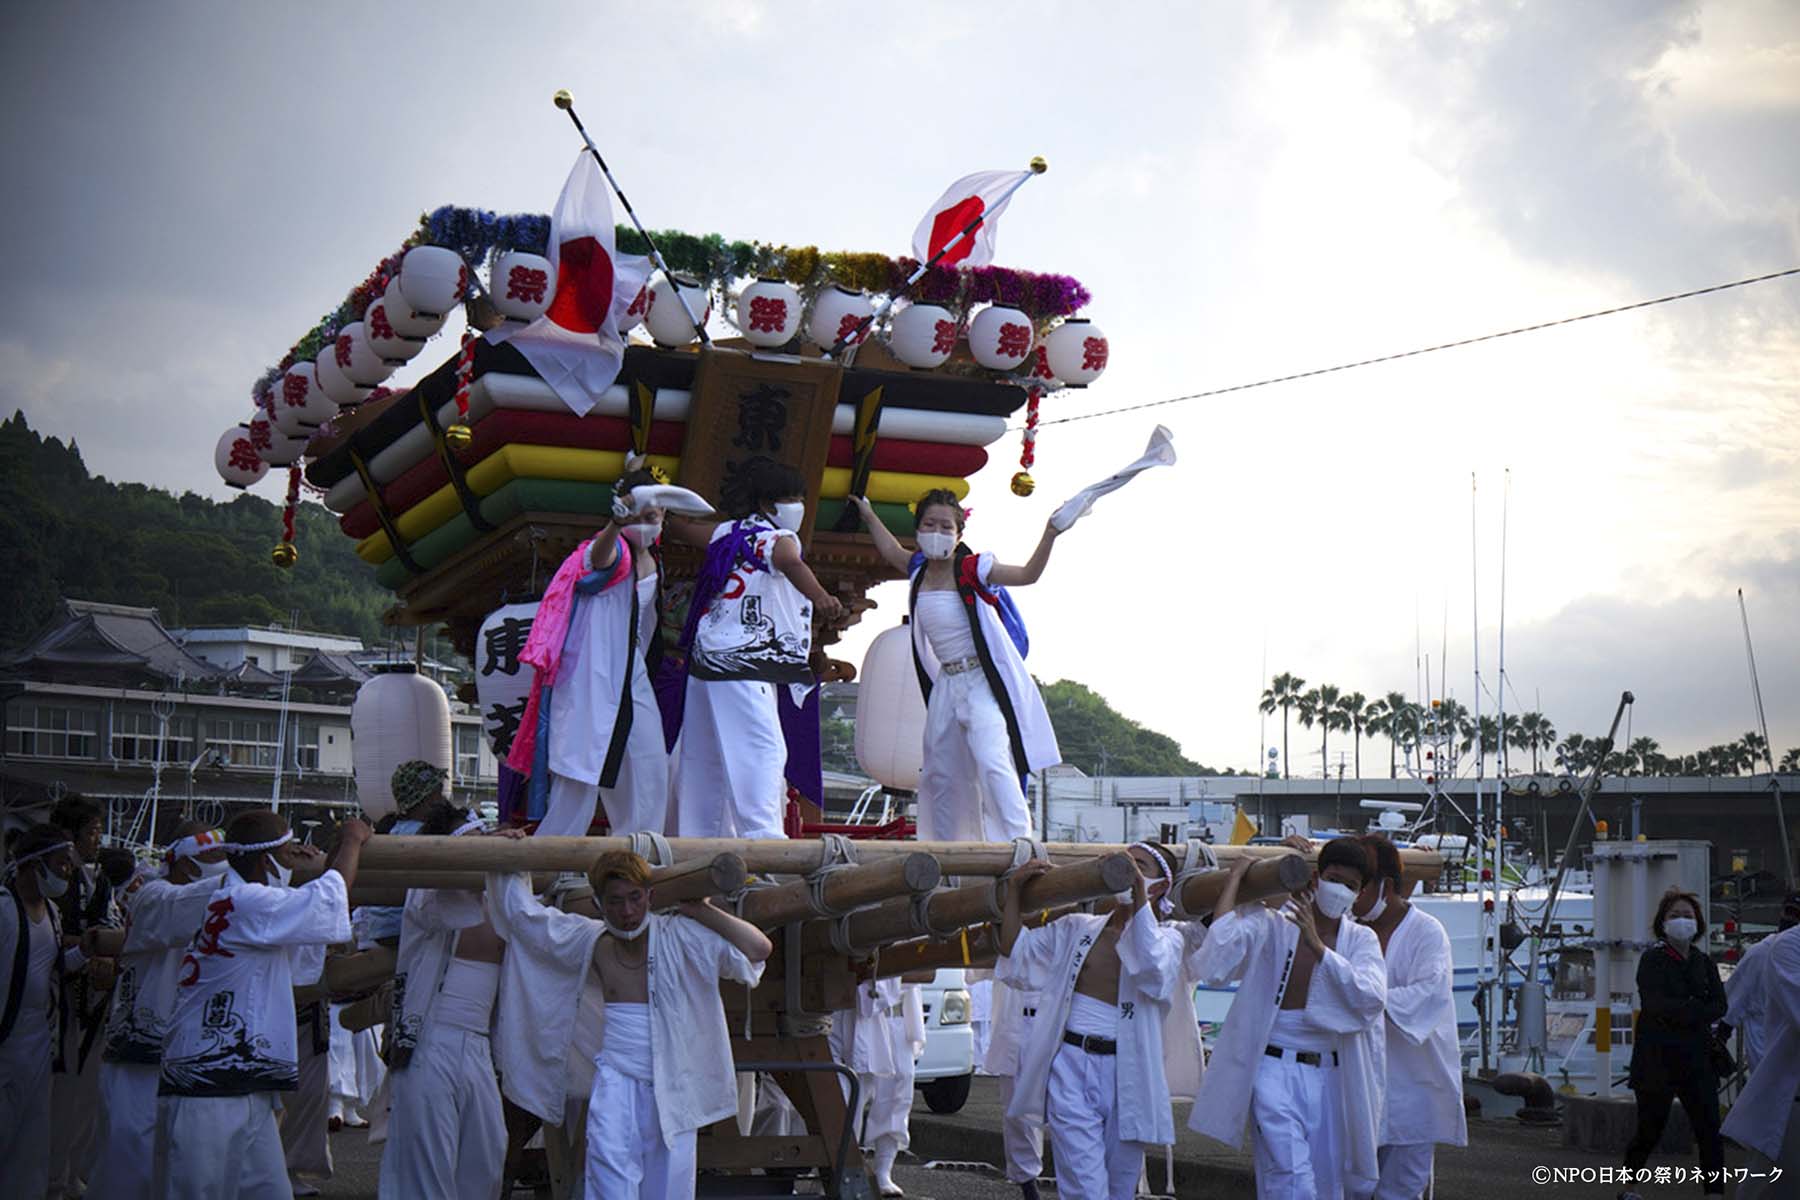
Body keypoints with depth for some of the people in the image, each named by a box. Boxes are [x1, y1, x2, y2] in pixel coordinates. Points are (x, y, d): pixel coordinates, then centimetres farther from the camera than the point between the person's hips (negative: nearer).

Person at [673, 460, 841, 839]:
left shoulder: (728, 533, 17)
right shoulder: (775, 537, -8)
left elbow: (682, 525, 34)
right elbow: (787, 559, -33)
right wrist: (819, 596, -52)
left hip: (709, 661, 10)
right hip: (744, 665, -10)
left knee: (705, 758, 12)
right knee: (763, 750, -18)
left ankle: (696, 840, 17)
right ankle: (762, 837, -31)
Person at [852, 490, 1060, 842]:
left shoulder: (973, 569, -9)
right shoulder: (920, 570, 8)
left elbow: (1028, 574, -19)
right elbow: (893, 553, 31)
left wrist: (1049, 535, -31)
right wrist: (869, 516, 39)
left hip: (983, 682, -7)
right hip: (946, 685, 7)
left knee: (992, 762, -23)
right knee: (939, 773, 9)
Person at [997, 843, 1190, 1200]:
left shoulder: (1166, 938, 5)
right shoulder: (1077, 928, 13)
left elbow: (1154, 968, -18)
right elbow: (1015, 954, 8)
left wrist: (1138, 893, -23)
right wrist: (1013, 889, -1)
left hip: (1126, 1073, 0)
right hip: (1070, 1064, 0)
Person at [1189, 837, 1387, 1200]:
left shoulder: (1361, 940, 8)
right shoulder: (1271, 928, -2)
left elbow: (1371, 997, -11)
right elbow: (1215, 964, -20)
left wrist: (1318, 945, -19)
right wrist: (1235, 877, -12)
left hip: (1331, 1078, 4)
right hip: (1275, 1071, -4)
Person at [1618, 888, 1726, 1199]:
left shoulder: (1704, 962, 12)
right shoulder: (1652, 960, -3)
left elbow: (1720, 1006, 1)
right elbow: (1655, 1005, -16)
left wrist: (1680, 1012, -13)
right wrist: (1696, 1008, -11)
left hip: (1696, 1057, 4)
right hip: (1657, 1057, -4)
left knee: (1709, 1129, -5)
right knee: (1650, 1130, 4)